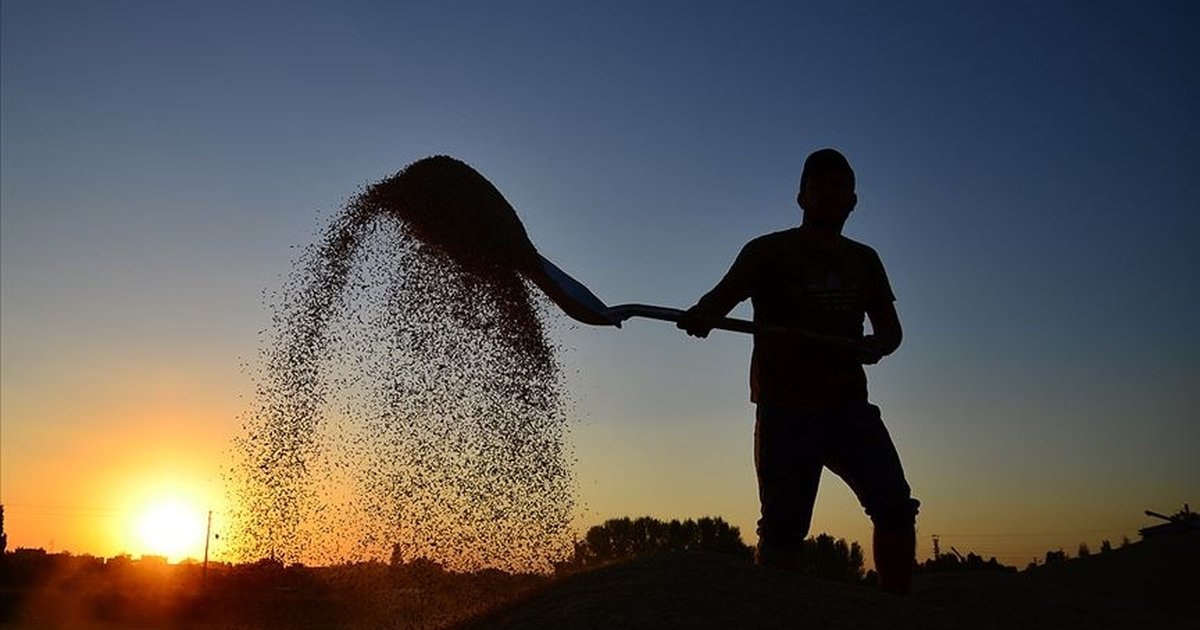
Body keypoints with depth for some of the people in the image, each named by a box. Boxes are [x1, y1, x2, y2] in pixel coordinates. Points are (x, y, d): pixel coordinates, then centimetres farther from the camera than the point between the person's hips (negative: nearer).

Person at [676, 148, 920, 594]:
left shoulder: (864, 260, 17)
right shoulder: (770, 251, 3)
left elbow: (890, 327, 18)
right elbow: (726, 292, -13)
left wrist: (876, 345, -8)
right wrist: (703, 313, -38)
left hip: (850, 406, 5)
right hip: (786, 410, -4)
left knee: (896, 508, -4)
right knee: (784, 528, -7)